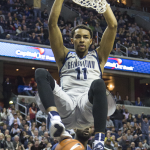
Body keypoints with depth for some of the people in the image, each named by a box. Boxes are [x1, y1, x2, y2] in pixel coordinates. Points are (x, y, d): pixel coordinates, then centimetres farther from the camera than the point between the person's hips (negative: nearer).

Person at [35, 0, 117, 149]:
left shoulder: (98, 56, 28)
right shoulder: (65, 56, 28)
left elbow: (113, 25, 19)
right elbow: (52, 24, 19)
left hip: (89, 107, -1)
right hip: (65, 107, 1)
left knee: (98, 84, -36)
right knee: (41, 73, -22)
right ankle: (55, 118, -49)